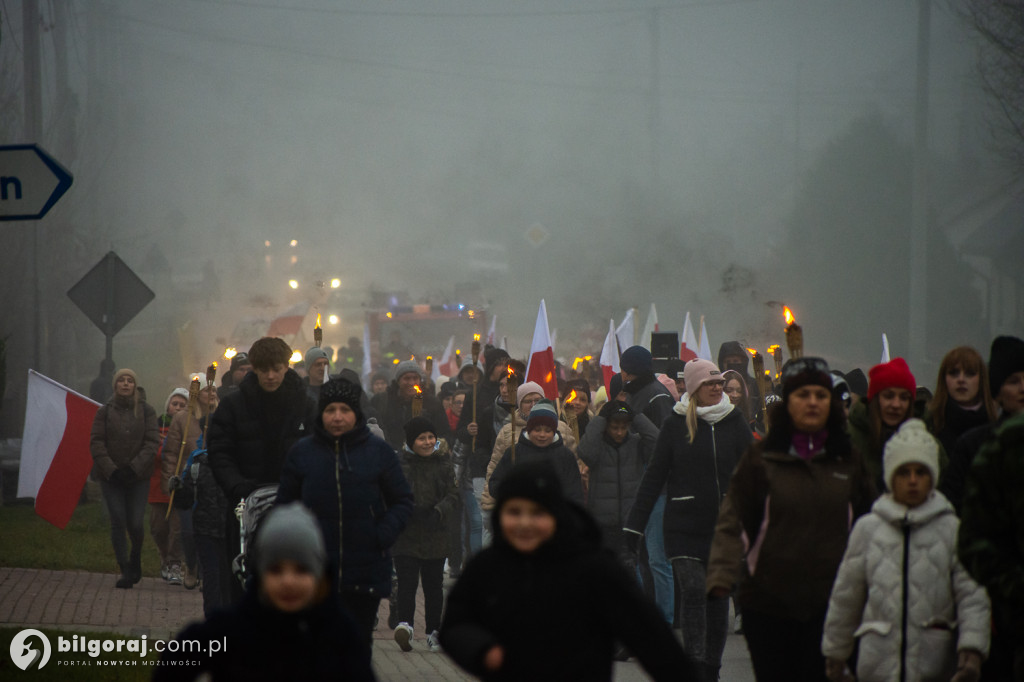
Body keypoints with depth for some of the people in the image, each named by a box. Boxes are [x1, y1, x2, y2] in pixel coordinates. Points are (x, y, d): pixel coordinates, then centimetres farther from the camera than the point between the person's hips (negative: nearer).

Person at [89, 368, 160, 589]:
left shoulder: (146, 411, 4)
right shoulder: (105, 412, 3)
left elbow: (152, 442, -2)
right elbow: (96, 443, -1)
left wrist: (134, 467, -13)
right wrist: (111, 469, -12)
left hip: (138, 477, 0)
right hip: (110, 478, 0)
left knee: (135, 524, -6)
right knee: (118, 521, -8)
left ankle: (136, 559, 24)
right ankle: (125, 571, -3)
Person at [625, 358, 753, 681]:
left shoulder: (735, 422, 4)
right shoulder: (675, 425, 0)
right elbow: (654, 476, 3)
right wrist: (635, 522, 1)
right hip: (684, 526, -2)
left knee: (719, 595, 7)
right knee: (693, 590, -14)